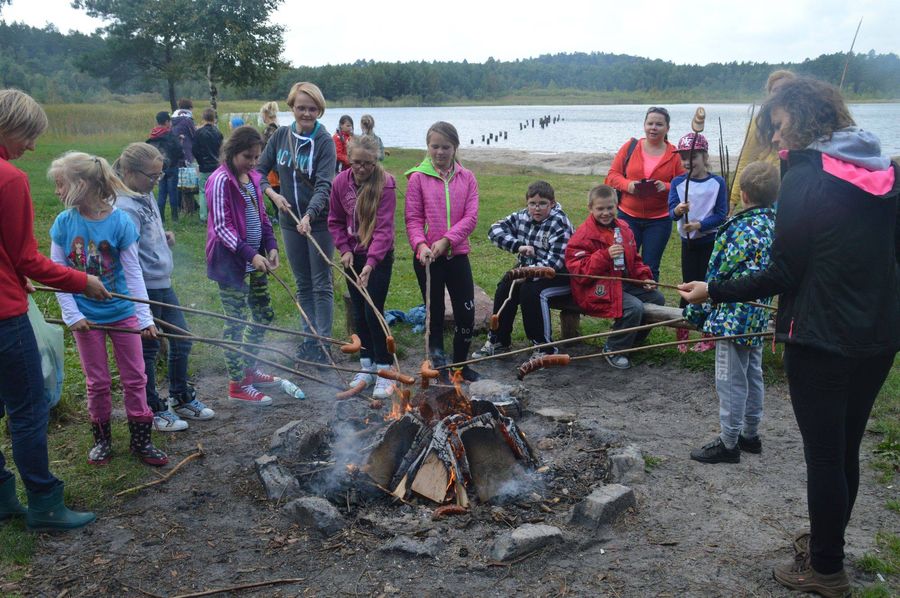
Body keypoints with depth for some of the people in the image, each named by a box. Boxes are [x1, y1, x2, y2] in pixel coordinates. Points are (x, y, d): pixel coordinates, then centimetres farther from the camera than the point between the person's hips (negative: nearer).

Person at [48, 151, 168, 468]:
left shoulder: (119, 221, -15)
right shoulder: (64, 223, -8)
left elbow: (133, 273, -12)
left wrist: (144, 316, -13)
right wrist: (72, 314, -11)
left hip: (122, 313, -1)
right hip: (86, 317, 2)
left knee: (134, 379, 7)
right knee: (97, 382, 13)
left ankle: (141, 441, 21)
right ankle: (102, 439, 31)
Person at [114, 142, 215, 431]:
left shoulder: (147, 196, 8)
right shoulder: (126, 208, -19)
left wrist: (164, 236, 3)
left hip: (163, 283, 9)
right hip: (145, 289, -9)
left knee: (182, 341, 16)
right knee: (148, 350, 6)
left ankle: (182, 398, 34)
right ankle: (154, 410, 21)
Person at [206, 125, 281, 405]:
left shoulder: (252, 178, 9)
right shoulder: (220, 181, -16)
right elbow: (222, 227, -19)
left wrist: (271, 246, 0)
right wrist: (250, 254, -27)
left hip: (254, 259, 8)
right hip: (231, 261, -8)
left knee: (264, 314, 16)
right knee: (235, 321, 0)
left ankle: (248, 369, 34)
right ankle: (237, 385, 12)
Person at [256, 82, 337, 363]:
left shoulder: (324, 141, -12)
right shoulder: (281, 136, 2)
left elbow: (324, 186, -21)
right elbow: (260, 170, 8)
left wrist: (309, 215, -36)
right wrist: (273, 194, -10)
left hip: (319, 221, -5)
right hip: (290, 220, 5)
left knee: (322, 284, 3)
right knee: (303, 284, 14)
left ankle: (323, 342, 12)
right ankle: (309, 337, 25)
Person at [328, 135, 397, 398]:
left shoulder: (385, 184, -19)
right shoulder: (340, 182, -5)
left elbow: (384, 228, -24)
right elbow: (335, 221, 7)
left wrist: (371, 262, -32)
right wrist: (345, 249, -5)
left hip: (379, 257, -5)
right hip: (353, 256, 5)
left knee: (373, 312, -8)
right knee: (359, 313, 11)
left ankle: (384, 371, 4)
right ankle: (367, 366, 24)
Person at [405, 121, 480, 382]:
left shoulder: (467, 178, 4)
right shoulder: (418, 178, -2)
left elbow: (471, 217, -4)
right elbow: (413, 219, -4)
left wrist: (446, 240, -17)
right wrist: (420, 244, -22)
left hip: (457, 255, 2)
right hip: (427, 258, -2)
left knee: (466, 313, 5)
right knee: (435, 313, 9)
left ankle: (460, 365, 24)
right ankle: (438, 364, 23)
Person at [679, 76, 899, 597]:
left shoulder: (806, 177, -15)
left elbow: (783, 275, -17)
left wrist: (713, 292, -9)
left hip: (823, 340, -7)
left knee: (824, 454, 6)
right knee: (846, 449, 20)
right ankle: (828, 540, 39)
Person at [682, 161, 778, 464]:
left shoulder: (745, 229, -21)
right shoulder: (774, 224, 5)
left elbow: (719, 274, -17)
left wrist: (695, 311, -7)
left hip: (734, 318, -9)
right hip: (758, 316, 9)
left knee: (731, 380, 1)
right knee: (753, 375, 19)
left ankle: (728, 443, 12)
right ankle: (750, 434, 33)